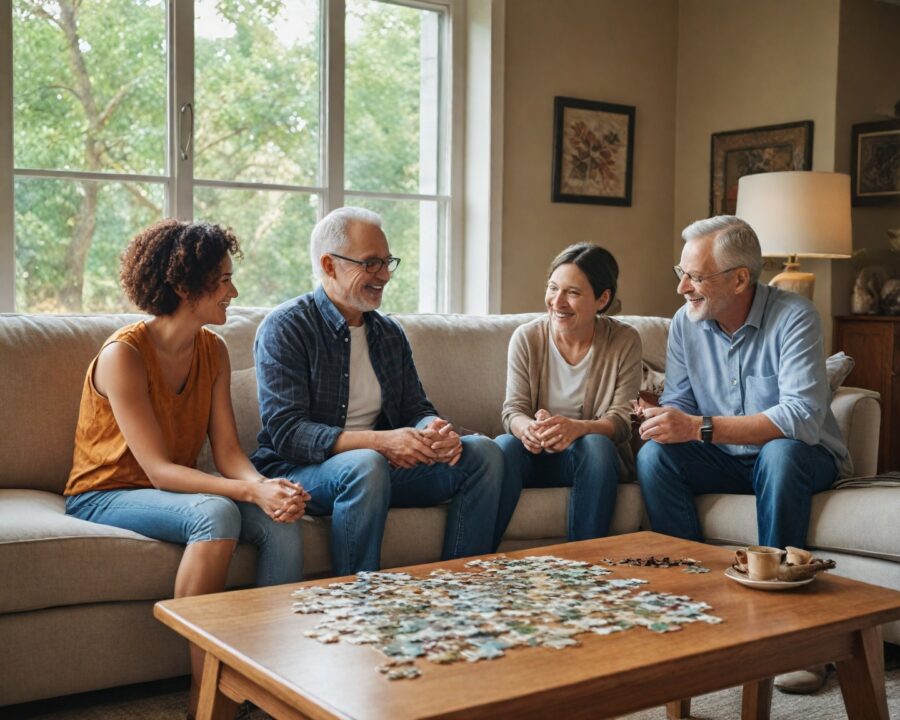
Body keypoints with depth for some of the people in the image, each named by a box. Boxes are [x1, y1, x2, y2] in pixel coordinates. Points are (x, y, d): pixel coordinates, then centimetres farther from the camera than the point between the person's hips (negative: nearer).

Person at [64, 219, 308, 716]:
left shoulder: (212, 350, 2)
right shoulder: (123, 355, -20)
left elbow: (227, 452, -4)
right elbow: (159, 470, -25)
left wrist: (265, 486, -26)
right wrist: (252, 492, -36)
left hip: (177, 490, 6)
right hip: (104, 496, -6)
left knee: (282, 521, -21)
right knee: (216, 513, -35)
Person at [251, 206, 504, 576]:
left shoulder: (390, 333, 13)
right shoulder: (285, 328, -9)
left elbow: (416, 408, 13)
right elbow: (286, 432, -19)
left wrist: (436, 430, -14)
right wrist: (380, 441, -30)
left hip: (383, 464, 7)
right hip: (297, 472, -6)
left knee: (482, 452, -7)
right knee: (365, 465, -37)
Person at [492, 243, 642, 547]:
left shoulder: (624, 341, -5)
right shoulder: (526, 337, -2)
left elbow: (621, 420, -10)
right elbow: (513, 410, -5)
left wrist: (577, 428, -32)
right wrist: (527, 427, -31)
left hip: (594, 459, 0)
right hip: (536, 456, 1)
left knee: (596, 445, -34)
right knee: (504, 446, -32)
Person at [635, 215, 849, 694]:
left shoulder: (793, 317, -19)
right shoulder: (686, 323, -1)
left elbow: (803, 417, -30)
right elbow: (680, 403, 1)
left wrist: (701, 427, -36)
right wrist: (660, 418, -26)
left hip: (801, 460, -4)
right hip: (725, 462, 4)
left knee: (780, 453, -37)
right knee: (654, 455, -22)